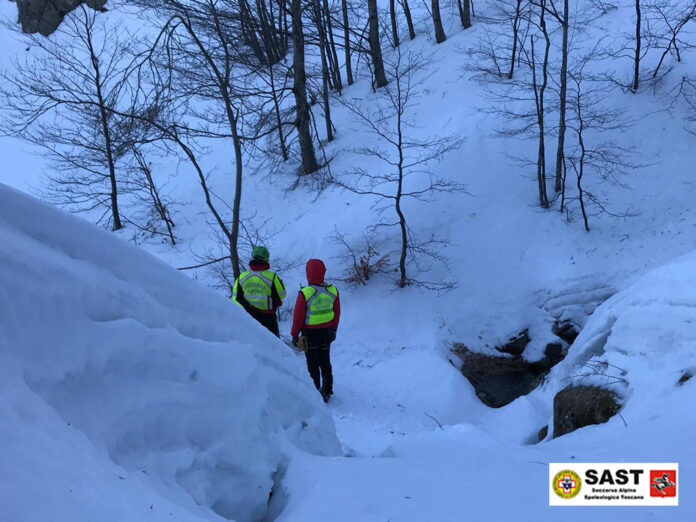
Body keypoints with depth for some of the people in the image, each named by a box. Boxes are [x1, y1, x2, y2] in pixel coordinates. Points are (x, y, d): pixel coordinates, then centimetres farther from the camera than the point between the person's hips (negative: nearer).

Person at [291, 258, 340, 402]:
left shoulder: (305, 293, -21)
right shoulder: (333, 291, -7)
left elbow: (298, 316, -13)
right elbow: (337, 313, 4)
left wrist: (294, 334, -1)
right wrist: (333, 330, 18)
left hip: (310, 333, -4)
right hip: (327, 332, 4)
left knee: (312, 363, 8)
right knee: (325, 361, 17)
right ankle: (327, 391, 25)